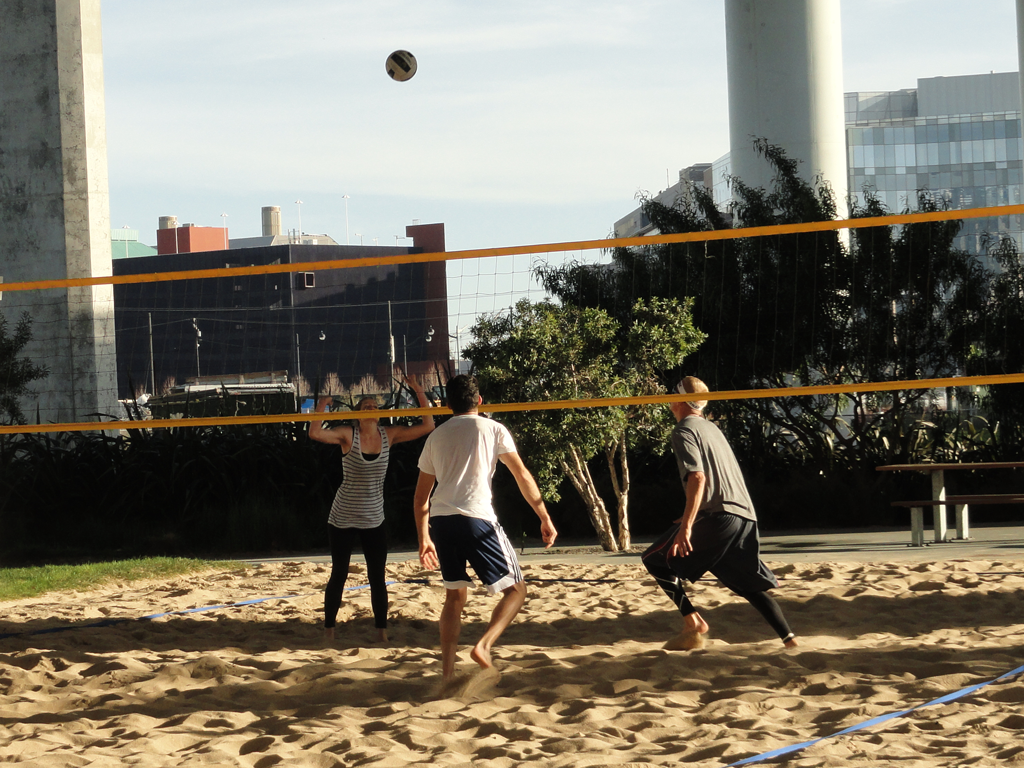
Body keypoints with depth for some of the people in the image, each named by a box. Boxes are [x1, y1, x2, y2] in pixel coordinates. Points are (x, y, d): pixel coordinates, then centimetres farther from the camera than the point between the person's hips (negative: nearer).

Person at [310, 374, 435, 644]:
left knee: (377, 577, 2)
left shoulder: (389, 436, -1)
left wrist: (420, 393, -12)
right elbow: (315, 433, -25)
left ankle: (382, 631, 10)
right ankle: (329, 629, 16)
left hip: (373, 520, 2)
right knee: (339, 574, 6)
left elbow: (427, 426, -4)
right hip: (343, 518, -2)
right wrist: (321, 408, -30)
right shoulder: (348, 436, -10)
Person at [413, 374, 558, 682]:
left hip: (440, 520, 5)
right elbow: (522, 475, 4)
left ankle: (447, 672, 11)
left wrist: (424, 540, 26)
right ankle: (484, 645, -17)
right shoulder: (493, 429, 9)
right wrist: (545, 518, 8)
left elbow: (420, 497, 21)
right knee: (515, 589, 6)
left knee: (455, 595, 19)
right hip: (477, 518, -5)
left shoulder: (436, 436, 20)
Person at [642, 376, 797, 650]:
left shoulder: (684, 430, -2)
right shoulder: (711, 428, 24)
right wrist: (691, 520, 36)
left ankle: (692, 622, -8)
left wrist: (686, 527, -21)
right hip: (745, 517, 8)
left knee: (655, 559, 4)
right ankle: (789, 639, 3)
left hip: (717, 515, -8)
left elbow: (697, 478, -16)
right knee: (750, 586, 16)